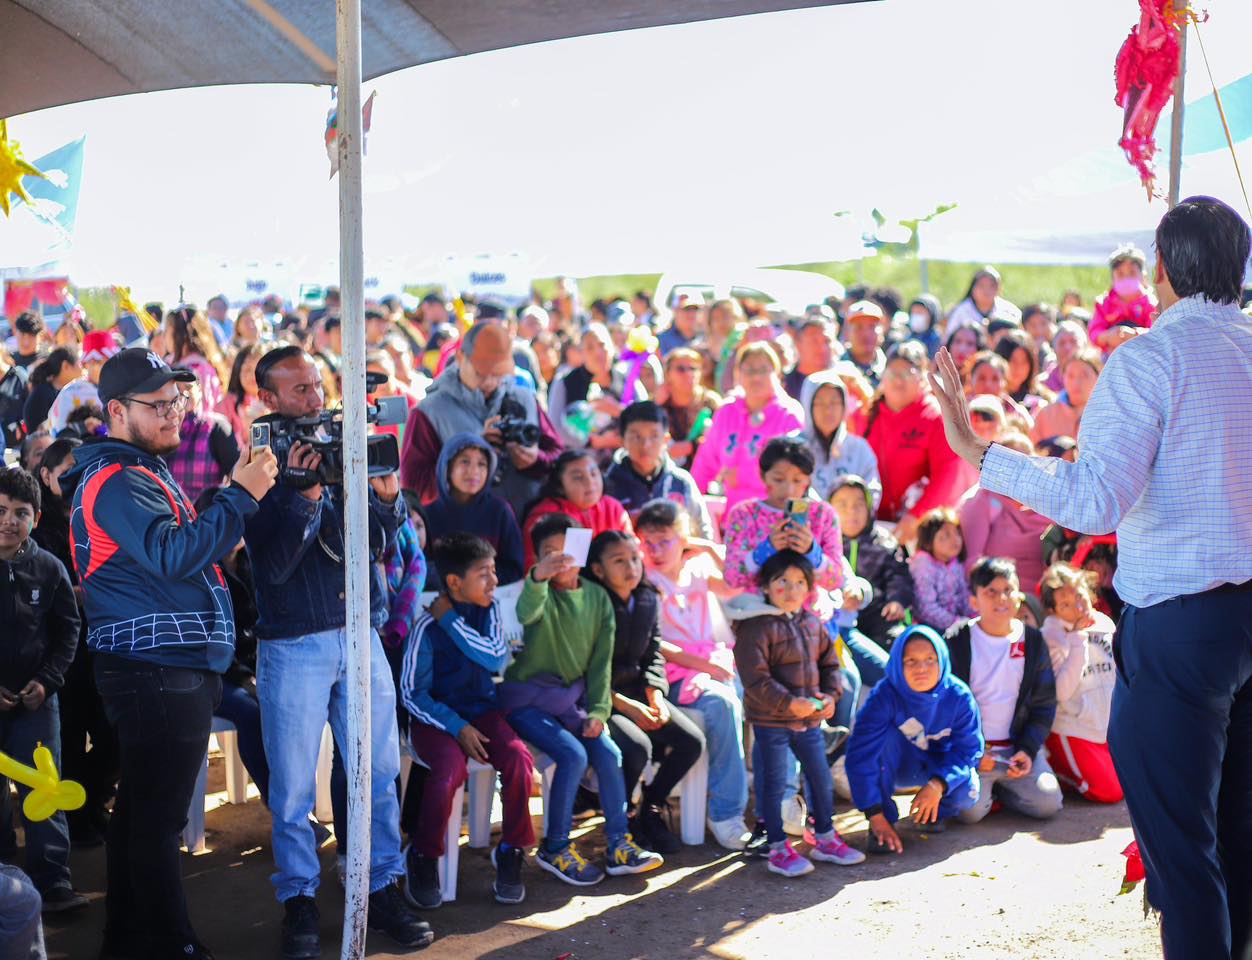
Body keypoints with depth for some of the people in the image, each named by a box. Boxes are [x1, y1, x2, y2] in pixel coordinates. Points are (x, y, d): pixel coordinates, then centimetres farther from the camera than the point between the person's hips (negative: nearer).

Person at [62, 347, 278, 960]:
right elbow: (171, 556, -26)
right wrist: (241, 496, -26)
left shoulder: (143, 470, 21)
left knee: (140, 806, 17)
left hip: (158, 671, 11)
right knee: (159, 815, -6)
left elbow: (178, 546, 24)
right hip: (161, 673, -11)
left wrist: (233, 496, 12)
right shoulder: (117, 482, -13)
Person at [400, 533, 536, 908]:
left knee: (518, 758, -25)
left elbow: (498, 658, -14)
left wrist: (451, 621, -16)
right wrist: (457, 727, -18)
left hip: (482, 711, 4)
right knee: (450, 770, -33)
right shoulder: (427, 627, -13)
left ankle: (511, 852, -5)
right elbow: (412, 693, -10)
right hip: (437, 718, -4)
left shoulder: (489, 609, 1)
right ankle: (423, 859, -7)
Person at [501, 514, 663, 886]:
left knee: (609, 753, -12)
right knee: (573, 755, -22)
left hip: (572, 697, 5)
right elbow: (526, 614, -37)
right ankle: (554, 849, -7)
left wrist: (598, 711, -6)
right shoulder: (539, 591, -11)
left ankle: (619, 845, 2)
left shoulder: (598, 598, 3)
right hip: (527, 698, -5)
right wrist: (539, 577, -57)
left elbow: (601, 661, 4)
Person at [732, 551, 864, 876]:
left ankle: (825, 838, 31)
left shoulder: (812, 624, 7)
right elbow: (756, 679, -20)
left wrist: (830, 696, -2)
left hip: (809, 719, 7)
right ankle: (778, 849, 12)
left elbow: (830, 663, 15)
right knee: (774, 783, 2)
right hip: (771, 721, -7)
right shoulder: (756, 626, -16)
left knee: (822, 779, 14)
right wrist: (789, 703, -25)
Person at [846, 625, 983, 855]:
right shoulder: (885, 696, -29)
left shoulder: (959, 696, -22)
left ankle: (933, 812, 8)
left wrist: (938, 784, -37)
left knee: (966, 793, -29)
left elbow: (968, 749, -19)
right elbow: (861, 754, -32)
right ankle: (885, 820, -22)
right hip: (896, 765, -1)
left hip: (939, 766, 2)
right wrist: (875, 816, -36)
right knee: (887, 735, -33)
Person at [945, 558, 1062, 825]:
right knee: (969, 810, -25)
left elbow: (1044, 705, 7)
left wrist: (1027, 750, -7)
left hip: (1017, 747, 3)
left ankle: (997, 787, 12)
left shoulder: (1033, 641, 4)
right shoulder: (957, 642, -5)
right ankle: (985, 789, 11)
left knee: (1048, 803, -16)